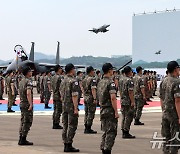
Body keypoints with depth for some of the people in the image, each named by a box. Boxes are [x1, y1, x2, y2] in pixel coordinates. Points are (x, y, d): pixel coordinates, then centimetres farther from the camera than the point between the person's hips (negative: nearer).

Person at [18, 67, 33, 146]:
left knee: (23, 121, 14)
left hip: (22, 103, 9)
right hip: (27, 104, -9)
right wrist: (31, 104, -26)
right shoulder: (28, 81, -15)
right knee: (27, 122, -4)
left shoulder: (21, 81, 12)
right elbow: (28, 93, -26)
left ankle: (21, 139, 17)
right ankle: (23, 140, -3)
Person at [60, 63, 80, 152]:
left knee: (65, 126, 10)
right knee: (72, 126, -4)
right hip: (71, 107, -8)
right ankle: (69, 145, -5)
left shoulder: (63, 81, 12)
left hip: (64, 106, 8)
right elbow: (74, 96, -19)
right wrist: (76, 108, -19)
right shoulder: (73, 81, -14)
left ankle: (65, 145, 13)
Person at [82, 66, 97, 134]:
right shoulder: (92, 79, -14)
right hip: (91, 98, -9)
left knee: (87, 113, 13)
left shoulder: (84, 79, 13)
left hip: (85, 98, 9)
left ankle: (86, 128, 15)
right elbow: (93, 89, -21)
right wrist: (95, 99, -24)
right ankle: (88, 129, -4)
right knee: (91, 114, -4)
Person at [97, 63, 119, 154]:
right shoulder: (110, 82, -15)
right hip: (110, 110, -8)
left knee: (105, 131, 15)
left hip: (102, 110, 8)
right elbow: (113, 98, -22)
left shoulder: (100, 82, 12)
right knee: (111, 132, -4)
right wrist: (116, 111, -19)